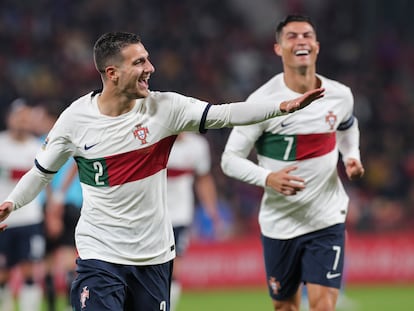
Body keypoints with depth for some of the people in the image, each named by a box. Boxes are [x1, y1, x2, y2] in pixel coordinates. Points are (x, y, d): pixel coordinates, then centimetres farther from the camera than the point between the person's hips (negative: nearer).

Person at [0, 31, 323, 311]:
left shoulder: (164, 107, -5)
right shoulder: (76, 118, -6)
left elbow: (223, 114, -13)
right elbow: (43, 170, 8)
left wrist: (282, 106, -25)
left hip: (155, 257, 2)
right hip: (100, 255, -2)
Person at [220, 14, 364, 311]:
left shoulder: (340, 96, -2)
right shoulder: (263, 101, -13)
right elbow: (230, 159, -10)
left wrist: (351, 157, 2)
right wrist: (268, 178, -28)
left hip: (327, 219, 1)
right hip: (279, 222, -1)